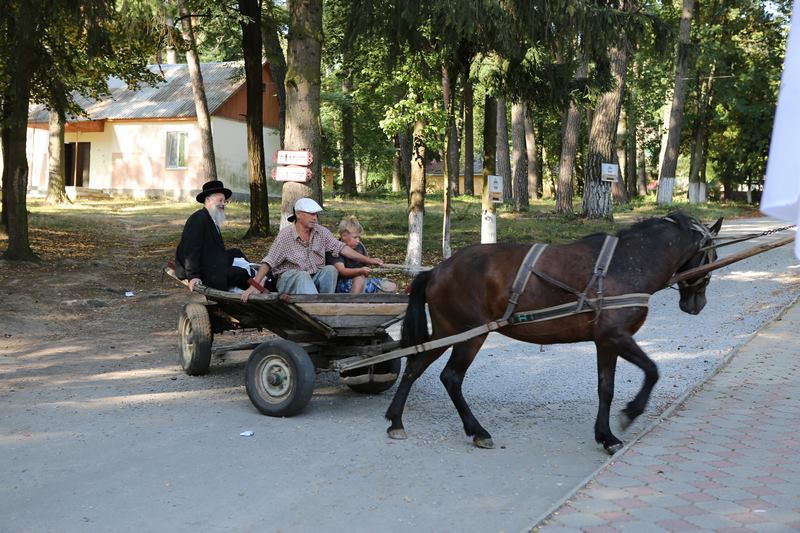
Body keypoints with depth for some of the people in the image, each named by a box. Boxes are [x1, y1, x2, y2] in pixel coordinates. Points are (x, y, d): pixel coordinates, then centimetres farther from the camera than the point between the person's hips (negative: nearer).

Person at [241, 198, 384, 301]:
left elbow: (341, 248, 0)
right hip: (290, 279, -4)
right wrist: (254, 285, -25)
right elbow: (268, 262, -15)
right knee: (303, 276, -35)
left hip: (315, 279, 4)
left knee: (330, 269, -23)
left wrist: (368, 260, -6)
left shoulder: (321, 232, 0)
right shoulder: (285, 235, -13)